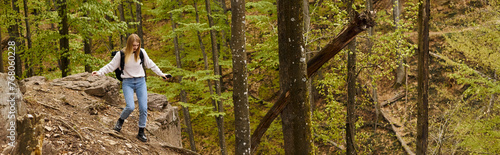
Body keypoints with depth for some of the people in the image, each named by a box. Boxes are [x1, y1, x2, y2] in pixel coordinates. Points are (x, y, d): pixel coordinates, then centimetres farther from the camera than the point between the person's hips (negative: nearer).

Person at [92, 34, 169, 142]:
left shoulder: (142, 52, 1)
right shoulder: (121, 54, -6)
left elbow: (150, 64, 15)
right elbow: (111, 66, 0)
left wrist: (161, 74, 20)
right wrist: (99, 72, -11)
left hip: (140, 81, 3)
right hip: (128, 82, -3)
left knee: (143, 108, -5)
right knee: (130, 107, -19)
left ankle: (141, 132, 8)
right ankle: (120, 121, 13)